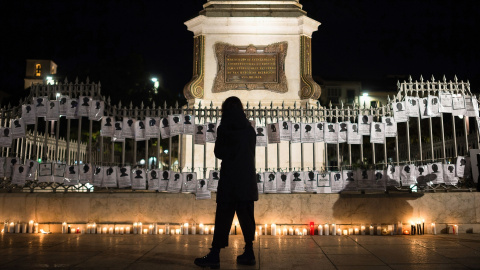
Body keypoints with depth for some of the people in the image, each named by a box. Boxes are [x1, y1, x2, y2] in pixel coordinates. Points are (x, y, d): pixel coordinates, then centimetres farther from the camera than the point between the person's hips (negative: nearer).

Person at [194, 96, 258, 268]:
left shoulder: (224, 128, -6)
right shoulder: (250, 129, 9)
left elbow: (219, 153, 1)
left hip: (230, 180, -5)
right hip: (248, 181, 5)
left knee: (223, 217, -4)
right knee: (246, 217, 10)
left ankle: (215, 255, -2)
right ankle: (249, 253, 14)